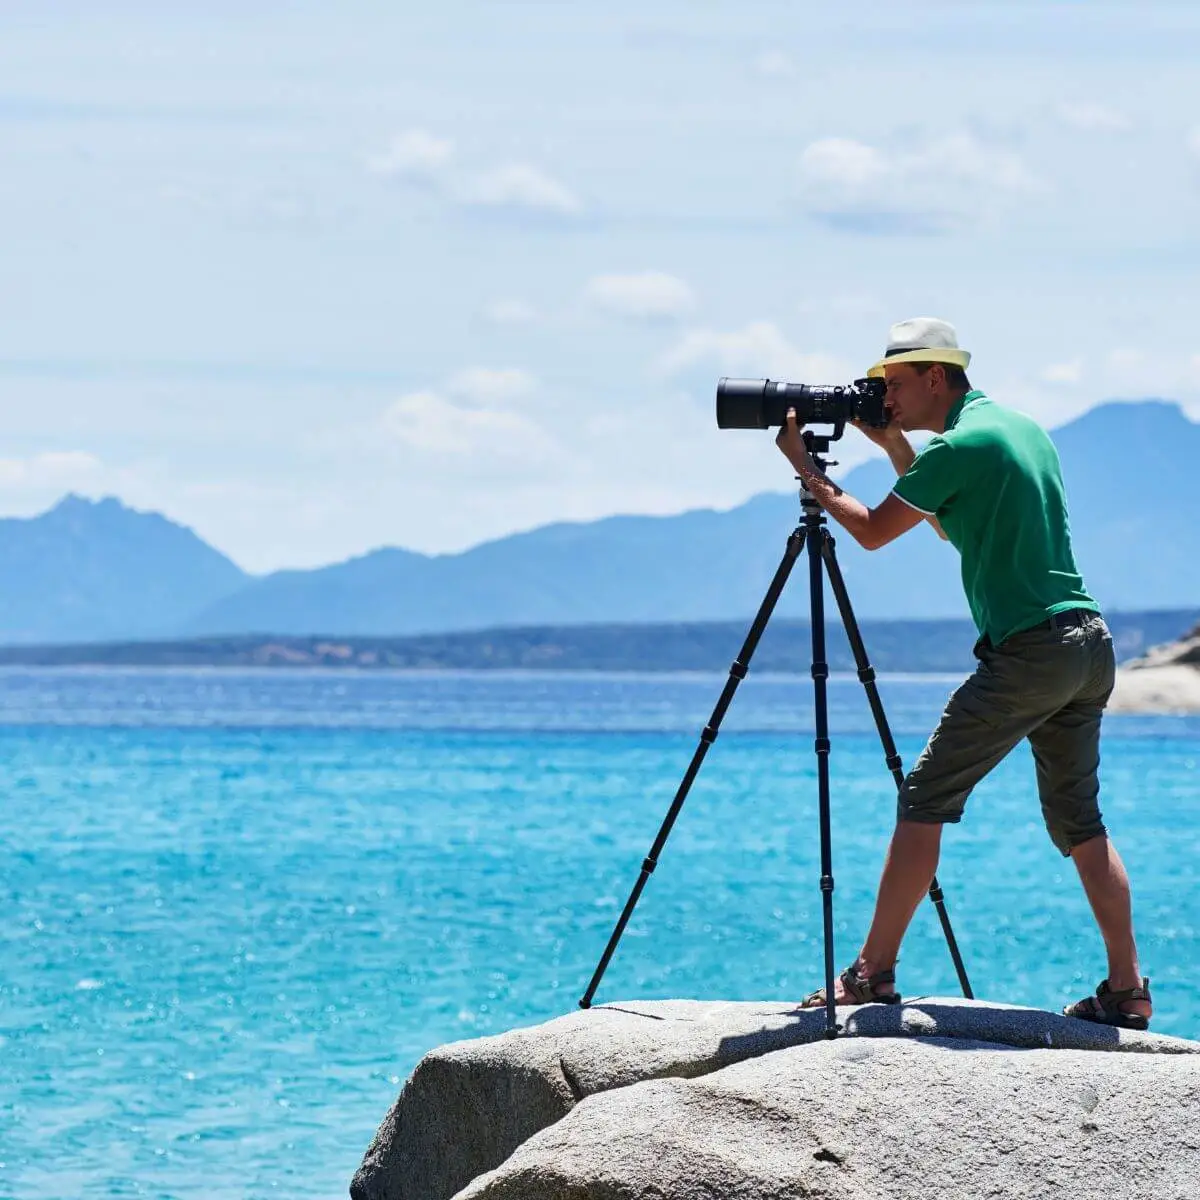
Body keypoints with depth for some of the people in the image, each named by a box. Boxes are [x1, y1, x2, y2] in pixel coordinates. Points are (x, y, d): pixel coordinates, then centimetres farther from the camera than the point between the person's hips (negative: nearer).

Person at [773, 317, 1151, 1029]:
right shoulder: (1024, 428, 18)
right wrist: (896, 449, 27)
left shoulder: (959, 444, -9)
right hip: (1091, 647, 9)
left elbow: (873, 532, -1)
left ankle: (873, 972, -3)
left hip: (1028, 652, -9)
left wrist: (805, 466, 12)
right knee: (1078, 820, 13)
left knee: (926, 799, -3)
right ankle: (1126, 990, 9)